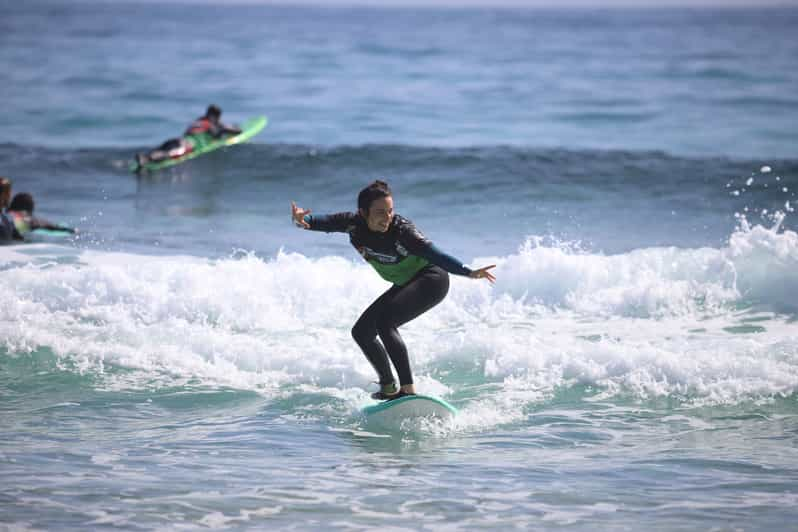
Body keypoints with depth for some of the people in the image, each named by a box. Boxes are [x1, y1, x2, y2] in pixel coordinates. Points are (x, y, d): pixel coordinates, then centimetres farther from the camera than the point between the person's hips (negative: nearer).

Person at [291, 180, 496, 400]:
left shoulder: (401, 230, -30)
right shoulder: (354, 224, -14)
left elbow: (432, 253, -39)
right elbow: (328, 222, -28)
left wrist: (468, 272, -52)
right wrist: (305, 220, -52)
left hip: (431, 281, -8)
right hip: (404, 285, 8)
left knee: (384, 322, -27)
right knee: (362, 332, 7)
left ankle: (408, 389, -29)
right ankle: (389, 389, 22)